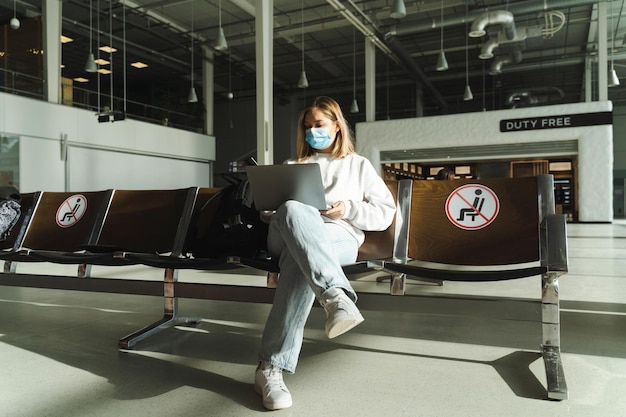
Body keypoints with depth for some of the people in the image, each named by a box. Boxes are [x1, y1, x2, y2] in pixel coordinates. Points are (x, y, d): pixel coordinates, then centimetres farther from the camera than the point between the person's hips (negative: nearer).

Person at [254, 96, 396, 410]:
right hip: (286, 235, 2)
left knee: (299, 259, -42)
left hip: (339, 238, -1)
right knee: (292, 210, -40)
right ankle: (335, 297, -59)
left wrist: (349, 209, -4)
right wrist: (270, 211, -2)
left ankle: (271, 368, -48)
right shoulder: (292, 166, 32)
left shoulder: (358, 165, 25)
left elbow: (386, 213, 14)